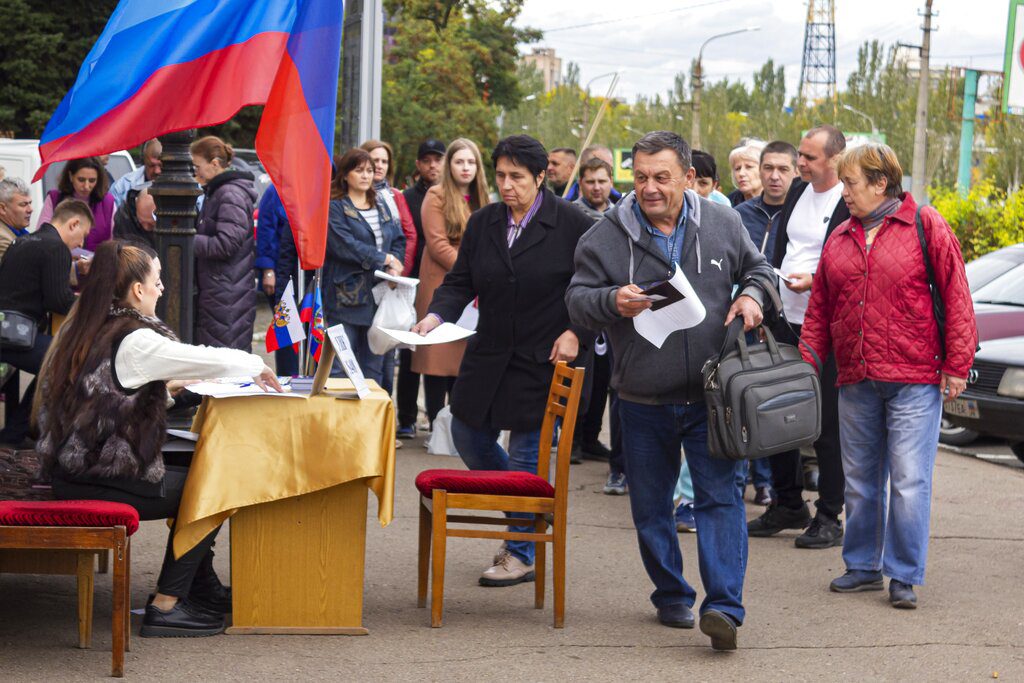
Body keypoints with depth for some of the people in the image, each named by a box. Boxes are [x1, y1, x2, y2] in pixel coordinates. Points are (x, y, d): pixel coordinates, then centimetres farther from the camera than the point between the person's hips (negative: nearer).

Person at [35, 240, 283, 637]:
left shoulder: (82, 328, 7)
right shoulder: (133, 341, -20)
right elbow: (209, 359, -18)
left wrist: (163, 387, 11)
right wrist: (255, 366, 1)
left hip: (70, 467, 9)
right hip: (98, 481, -9)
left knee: (190, 476, 23)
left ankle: (205, 591, 32)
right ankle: (165, 606, 6)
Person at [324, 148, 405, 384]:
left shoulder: (381, 205, 18)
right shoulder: (334, 207, -3)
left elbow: (399, 239, 13)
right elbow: (343, 245, -15)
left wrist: (395, 266, -8)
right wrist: (382, 259, -11)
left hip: (379, 295, 6)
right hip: (346, 296, -6)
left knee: (373, 369, 9)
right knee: (340, 369, -5)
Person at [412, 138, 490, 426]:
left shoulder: (482, 200, 17)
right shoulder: (437, 196, -2)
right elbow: (437, 244, -10)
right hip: (441, 287, -5)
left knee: (466, 356, 4)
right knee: (439, 357, -5)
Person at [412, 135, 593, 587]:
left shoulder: (572, 224, -9)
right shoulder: (483, 223, 5)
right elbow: (460, 282, 7)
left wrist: (576, 333, -15)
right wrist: (436, 314, -11)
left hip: (543, 359, -6)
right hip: (489, 357, 6)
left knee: (526, 451, -2)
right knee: (468, 436, 10)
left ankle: (521, 554, 11)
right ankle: (528, 515, 31)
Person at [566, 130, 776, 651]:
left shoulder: (723, 224, 1)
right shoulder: (605, 236, -3)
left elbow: (757, 267, 16)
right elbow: (577, 299, -2)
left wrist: (752, 296, -6)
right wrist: (612, 301, -23)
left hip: (710, 398, -1)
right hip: (643, 400, 1)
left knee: (720, 497, -10)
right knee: (650, 507, 10)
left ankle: (724, 606, -14)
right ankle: (671, 596, 27)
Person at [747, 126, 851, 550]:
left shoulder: (851, 204, -13)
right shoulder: (797, 192, 11)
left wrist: (814, 280, -26)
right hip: (786, 322, 8)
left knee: (827, 424, -1)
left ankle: (829, 518, 8)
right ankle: (788, 505, 25)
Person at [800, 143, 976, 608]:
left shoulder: (925, 226, -3)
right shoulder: (840, 238, 13)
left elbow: (956, 298, -4)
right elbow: (819, 310, 16)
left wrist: (956, 365, -8)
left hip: (915, 381, -5)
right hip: (855, 382, 6)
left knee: (909, 482, -5)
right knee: (860, 481, 13)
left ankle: (904, 576, 4)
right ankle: (863, 566, 25)